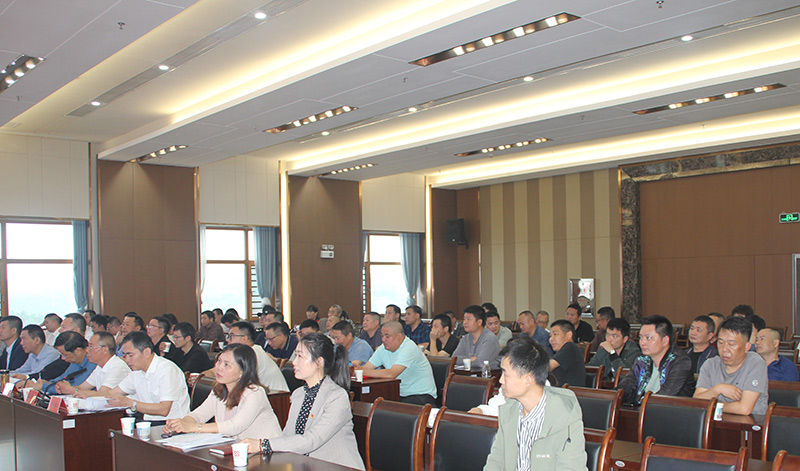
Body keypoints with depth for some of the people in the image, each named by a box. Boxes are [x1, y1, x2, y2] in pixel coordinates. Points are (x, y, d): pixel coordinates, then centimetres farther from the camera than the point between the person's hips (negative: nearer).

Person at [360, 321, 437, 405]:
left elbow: (391, 374, -30)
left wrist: (363, 372, -28)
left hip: (421, 395, -7)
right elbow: (366, 368, 5)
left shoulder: (410, 348, -20)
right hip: (401, 395, 7)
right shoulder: (383, 349, 5)